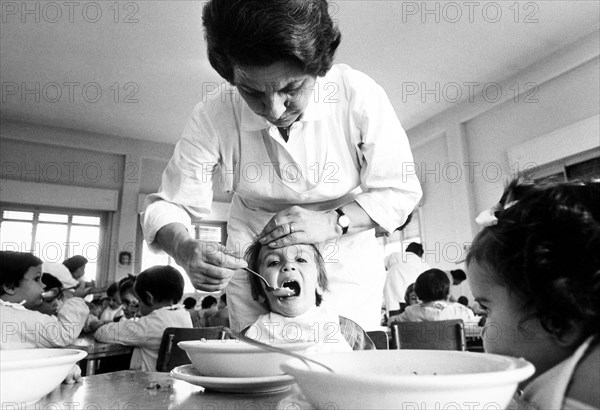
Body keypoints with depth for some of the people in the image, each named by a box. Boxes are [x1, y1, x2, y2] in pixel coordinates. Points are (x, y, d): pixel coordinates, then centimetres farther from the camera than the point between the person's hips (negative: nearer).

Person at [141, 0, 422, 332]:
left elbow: (400, 191, -14)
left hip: (344, 262, 0)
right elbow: (168, 205, -12)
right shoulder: (212, 118, -20)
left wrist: (332, 221, -29)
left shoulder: (359, 95, -22)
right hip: (254, 264, 1)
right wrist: (184, 249, -35)